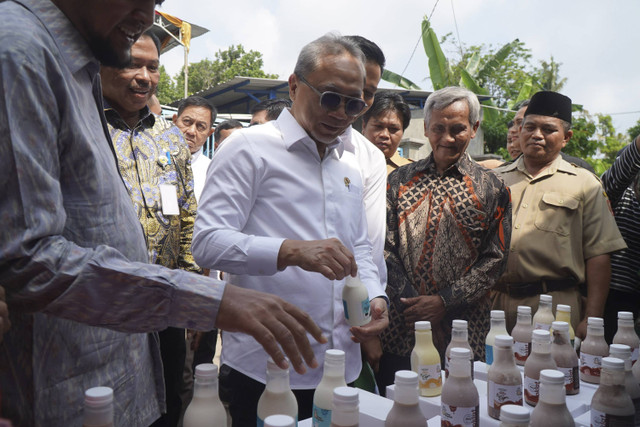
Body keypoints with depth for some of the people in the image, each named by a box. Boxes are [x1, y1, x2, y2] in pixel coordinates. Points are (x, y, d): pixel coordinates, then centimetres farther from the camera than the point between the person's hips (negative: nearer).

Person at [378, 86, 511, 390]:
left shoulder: (491, 187, 3)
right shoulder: (400, 180, 7)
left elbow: (495, 259, -2)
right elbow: (385, 247, 0)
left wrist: (444, 302, -13)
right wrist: (413, 304, -11)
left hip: (463, 327, -1)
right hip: (401, 325, 1)